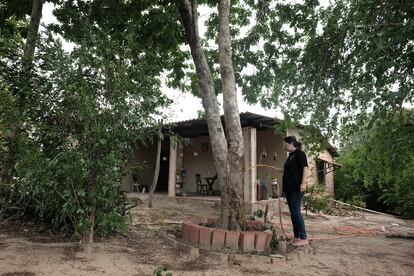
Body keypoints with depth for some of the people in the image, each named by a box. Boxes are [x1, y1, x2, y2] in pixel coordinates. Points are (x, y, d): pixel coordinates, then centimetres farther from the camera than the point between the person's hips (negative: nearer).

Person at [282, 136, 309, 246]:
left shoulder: (300, 154, -6)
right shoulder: (290, 155, 19)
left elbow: (305, 168, -14)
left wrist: (303, 183, -24)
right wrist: (285, 188, 23)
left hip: (297, 188, -9)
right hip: (289, 188, 9)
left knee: (296, 212, -9)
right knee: (293, 213, 10)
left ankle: (303, 238, -3)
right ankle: (296, 237, 16)